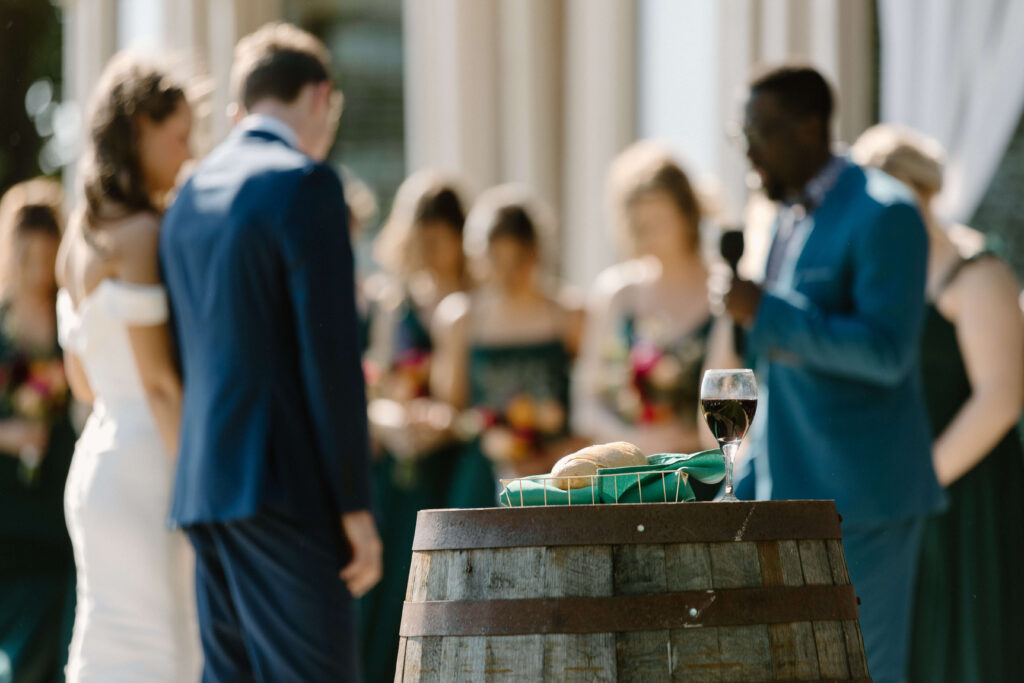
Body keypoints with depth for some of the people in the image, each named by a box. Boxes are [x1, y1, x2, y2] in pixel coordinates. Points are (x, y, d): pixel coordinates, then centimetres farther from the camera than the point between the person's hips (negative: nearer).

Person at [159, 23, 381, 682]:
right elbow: (330, 351, -14)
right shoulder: (306, 185, -8)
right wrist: (356, 505, -12)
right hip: (284, 481, -8)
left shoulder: (190, 196, 17)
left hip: (202, 485, 8)